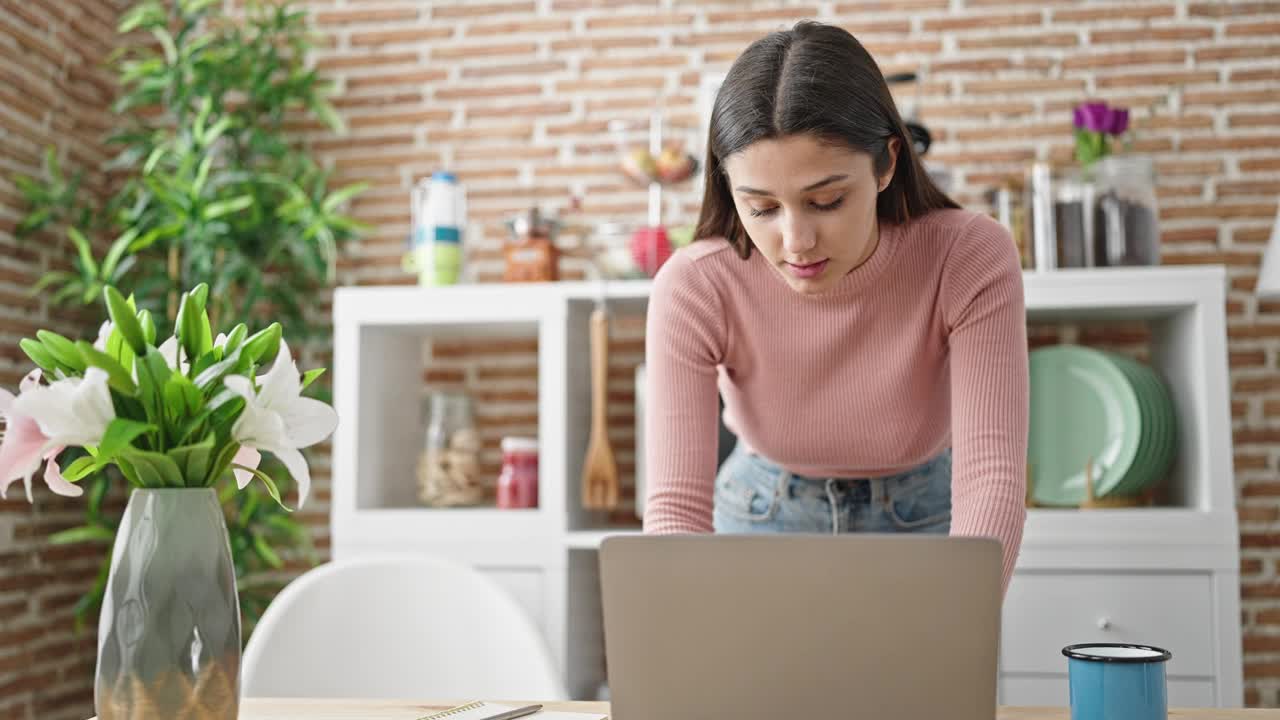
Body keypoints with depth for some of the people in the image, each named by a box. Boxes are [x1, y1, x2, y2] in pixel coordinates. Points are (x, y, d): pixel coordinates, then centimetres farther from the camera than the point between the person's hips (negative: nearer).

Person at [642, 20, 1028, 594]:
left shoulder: (970, 260, -27)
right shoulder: (694, 289, -26)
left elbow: (992, 476, -33)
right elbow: (676, 502, -29)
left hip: (923, 524, 0)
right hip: (761, 519, 0)